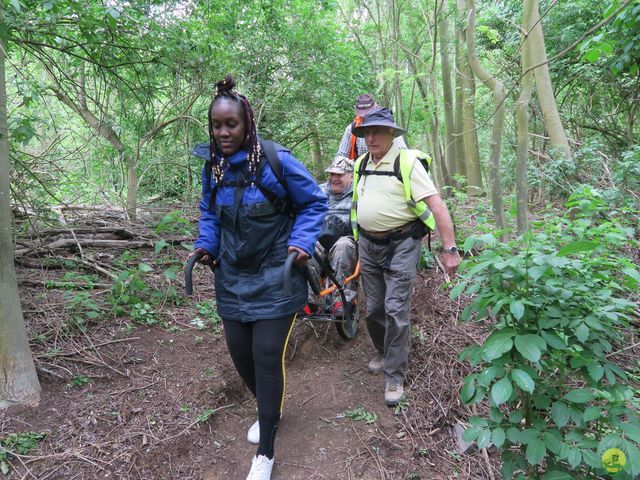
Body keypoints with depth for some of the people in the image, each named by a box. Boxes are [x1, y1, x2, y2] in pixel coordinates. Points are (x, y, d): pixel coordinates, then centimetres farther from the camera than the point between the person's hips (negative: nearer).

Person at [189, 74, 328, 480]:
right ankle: (269, 410, 42)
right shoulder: (213, 167, 2)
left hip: (274, 278, -5)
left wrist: (302, 243, -17)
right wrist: (206, 245, 1)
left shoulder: (277, 161, -15)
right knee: (239, 351, 11)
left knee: (267, 355, -6)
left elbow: (314, 203, -5)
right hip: (232, 277, 6)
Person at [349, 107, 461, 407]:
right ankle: (384, 354, 37)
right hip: (368, 245, 6)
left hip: (400, 246, -6)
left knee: (396, 311, -4)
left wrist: (450, 249, -22)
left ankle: (395, 377, 10)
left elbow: (436, 205, -18)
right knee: (373, 309, 13)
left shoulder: (407, 162, -12)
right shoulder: (361, 165, 8)